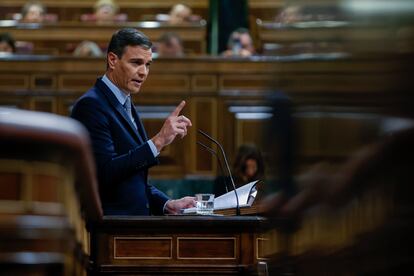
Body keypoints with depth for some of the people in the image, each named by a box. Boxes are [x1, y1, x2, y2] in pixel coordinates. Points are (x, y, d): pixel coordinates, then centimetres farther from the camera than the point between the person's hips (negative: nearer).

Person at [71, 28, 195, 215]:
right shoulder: (91, 105, -10)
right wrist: (158, 141, -20)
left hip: (134, 222, 8)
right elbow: (106, 173, -20)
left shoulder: (125, 106, 19)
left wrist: (167, 204, 8)